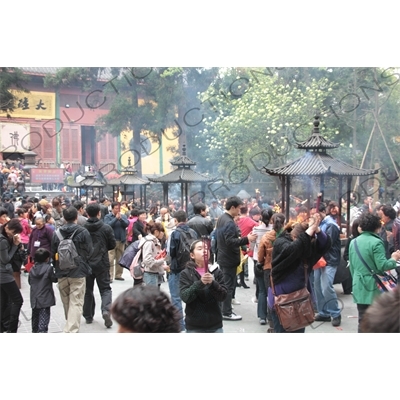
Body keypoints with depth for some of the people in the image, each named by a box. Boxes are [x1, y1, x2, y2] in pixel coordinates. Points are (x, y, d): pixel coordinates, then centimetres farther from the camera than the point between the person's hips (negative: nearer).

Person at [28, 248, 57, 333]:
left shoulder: (32, 269, 4)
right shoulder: (49, 268, -12)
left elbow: (30, 281, 11)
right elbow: (54, 279, -6)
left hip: (34, 298, 6)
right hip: (45, 298, -6)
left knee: (35, 316, 20)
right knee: (44, 316, -6)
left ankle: (35, 331, 31)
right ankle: (42, 331, -17)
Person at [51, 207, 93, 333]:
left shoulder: (57, 233, -2)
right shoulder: (83, 232, -10)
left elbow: (53, 254, 4)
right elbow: (89, 252, -5)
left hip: (62, 273, 4)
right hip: (78, 272, -4)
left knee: (66, 302, 18)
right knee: (76, 303, -3)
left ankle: (70, 326, 35)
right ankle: (72, 330, -11)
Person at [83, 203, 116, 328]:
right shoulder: (106, 228, -9)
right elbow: (113, 245, 0)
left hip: (86, 263, 2)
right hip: (102, 263, -1)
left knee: (88, 289, 15)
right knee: (105, 289, 7)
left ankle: (88, 316, 22)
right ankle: (106, 310, -16)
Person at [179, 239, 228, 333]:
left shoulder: (217, 272, 2)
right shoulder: (186, 273, -3)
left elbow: (223, 296, -6)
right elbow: (185, 297, -14)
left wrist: (213, 283, -24)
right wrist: (199, 283, -28)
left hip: (215, 324, 2)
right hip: (194, 326, -1)